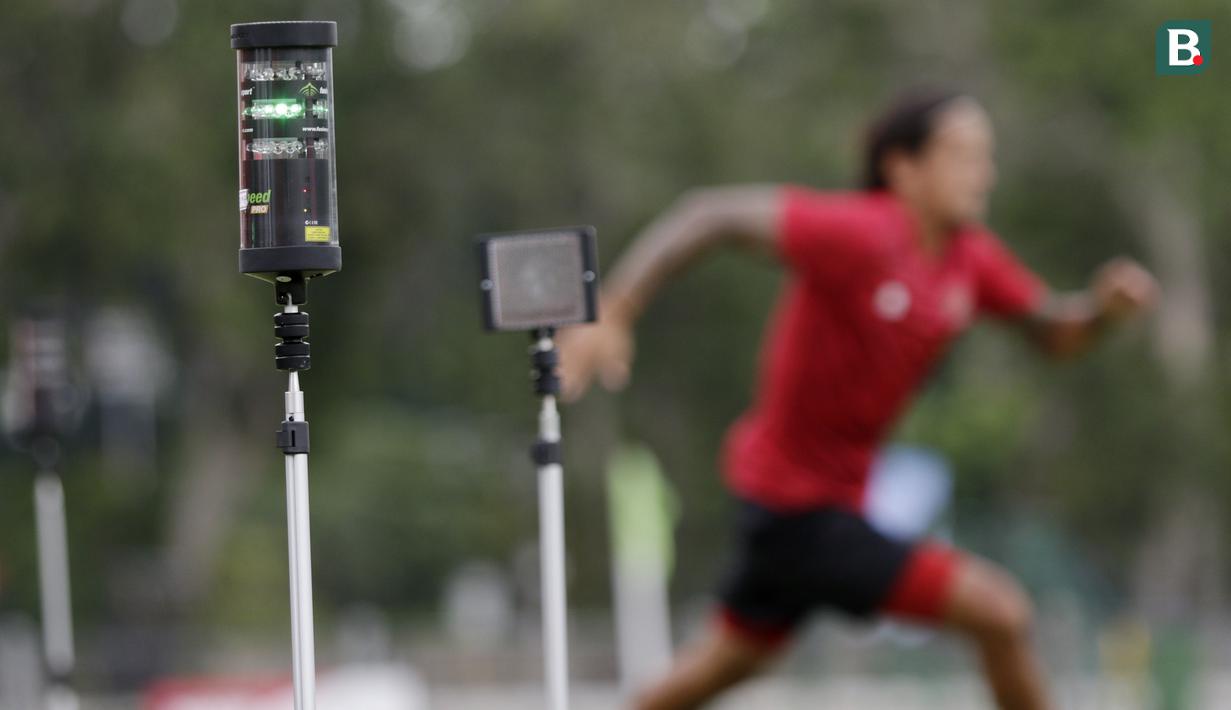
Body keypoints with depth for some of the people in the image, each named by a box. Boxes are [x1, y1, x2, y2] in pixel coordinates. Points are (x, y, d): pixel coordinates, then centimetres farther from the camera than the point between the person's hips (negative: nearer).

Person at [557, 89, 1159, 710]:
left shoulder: (970, 257, 1)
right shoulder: (857, 232, -24)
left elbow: (1055, 332, 10)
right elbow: (714, 214, -26)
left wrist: (1104, 306, -14)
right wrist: (611, 314, -34)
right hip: (798, 504, -9)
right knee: (1001, 612, -14)